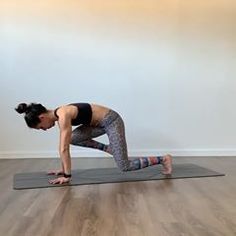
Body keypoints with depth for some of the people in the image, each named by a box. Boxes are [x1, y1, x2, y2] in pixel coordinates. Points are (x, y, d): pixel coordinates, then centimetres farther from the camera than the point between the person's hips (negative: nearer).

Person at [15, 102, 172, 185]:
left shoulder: (63, 116, -23)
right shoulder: (57, 115, 5)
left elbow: (64, 148, -23)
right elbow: (63, 145, 11)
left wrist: (67, 176, -17)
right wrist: (63, 169, 14)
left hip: (112, 122, -9)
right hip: (102, 123, 9)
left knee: (125, 167, -5)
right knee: (73, 138, 5)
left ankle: (164, 159, 6)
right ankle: (108, 148, 14)